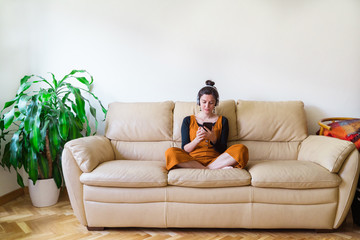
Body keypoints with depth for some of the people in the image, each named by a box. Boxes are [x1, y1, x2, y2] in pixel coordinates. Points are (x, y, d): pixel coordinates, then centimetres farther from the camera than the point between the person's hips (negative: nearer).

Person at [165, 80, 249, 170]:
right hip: (192, 160, 0)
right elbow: (184, 150, 3)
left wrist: (213, 139, -14)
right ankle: (217, 169, -26)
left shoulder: (222, 121, 12)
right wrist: (197, 140, -17)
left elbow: (222, 151, 6)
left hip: (215, 159, 0)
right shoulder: (188, 121, 11)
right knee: (170, 152, -31)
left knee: (241, 149, -24)